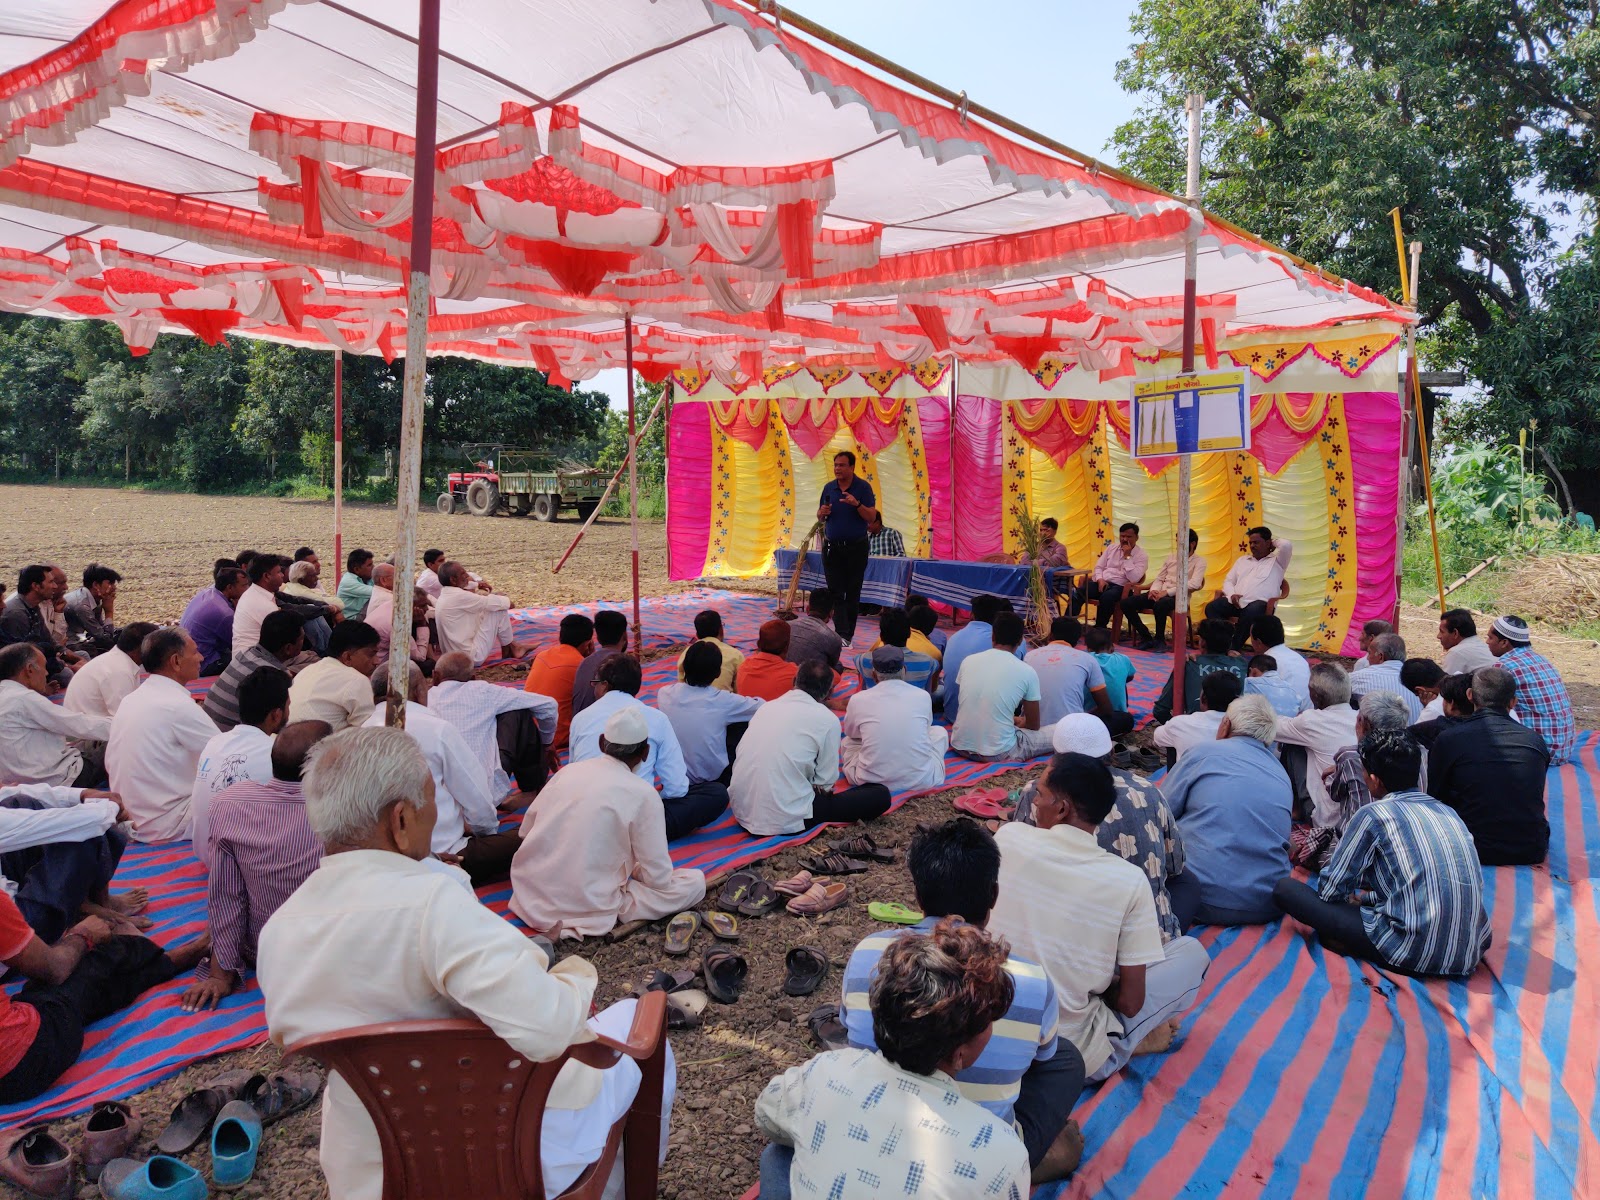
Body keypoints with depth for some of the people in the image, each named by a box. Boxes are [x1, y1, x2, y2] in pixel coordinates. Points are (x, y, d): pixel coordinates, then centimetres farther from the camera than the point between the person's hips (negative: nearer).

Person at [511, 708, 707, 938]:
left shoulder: (569, 770, 4)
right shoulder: (643, 794, -11)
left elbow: (526, 829, 13)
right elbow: (659, 878, -9)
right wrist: (635, 869, 14)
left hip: (530, 896, 7)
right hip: (588, 908, -6)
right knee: (695, 882, 2)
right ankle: (605, 919, -4)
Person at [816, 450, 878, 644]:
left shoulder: (863, 487, -4)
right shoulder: (828, 487, 7)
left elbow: (871, 517, -9)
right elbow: (820, 518, 14)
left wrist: (857, 504, -25)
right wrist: (822, 513, -9)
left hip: (856, 548, -3)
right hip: (832, 547, 3)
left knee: (852, 593, 4)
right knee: (835, 592, -4)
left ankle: (847, 635, 11)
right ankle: (842, 634, -5)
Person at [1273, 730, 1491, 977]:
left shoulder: (1374, 814, -5)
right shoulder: (1448, 813, 13)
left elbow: (1330, 889, 1)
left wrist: (1355, 898, 24)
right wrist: (1367, 897, 33)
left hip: (1414, 954, -7)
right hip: (1471, 956, 7)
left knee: (1285, 888, -1)